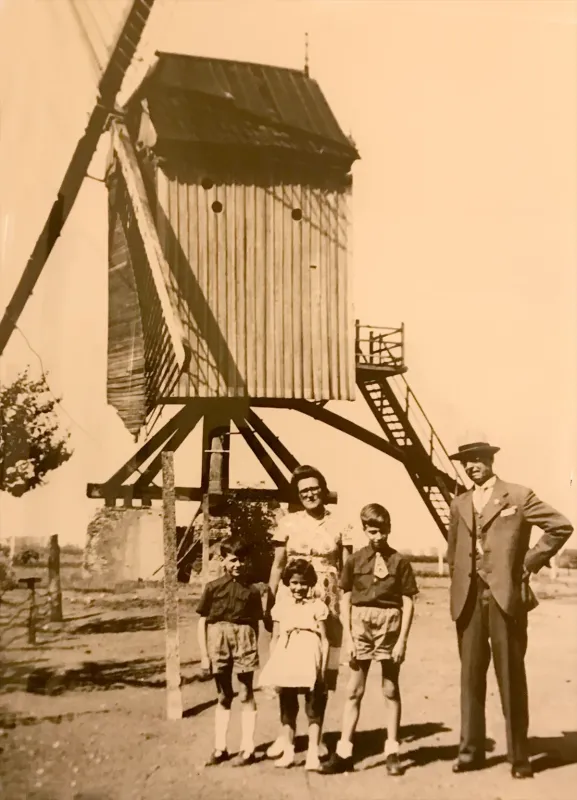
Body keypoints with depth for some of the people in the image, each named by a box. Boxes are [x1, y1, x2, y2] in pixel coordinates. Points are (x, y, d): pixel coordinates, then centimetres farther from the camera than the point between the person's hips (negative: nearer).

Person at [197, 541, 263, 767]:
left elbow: (256, 623, 7)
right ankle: (220, 748, 20)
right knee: (223, 697, 12)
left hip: (244, 638, -1)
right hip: (218, 638, 1)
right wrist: (204, 654, -1)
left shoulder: (251, 590, 2)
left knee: (246, 695, 4)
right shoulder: (213, 587, 2)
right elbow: (202, 621, 3)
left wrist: (254, 649, 1)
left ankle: (247, 749, 11)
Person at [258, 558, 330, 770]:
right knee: (287, 708, 11)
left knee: (314, 708, -2)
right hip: (285, 663, 3)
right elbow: (275, 639, 12)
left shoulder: (317, 606, 1)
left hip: (310, 664, -3)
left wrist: (323, 669, -6)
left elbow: (324, 640, 0)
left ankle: (312, 753, 3)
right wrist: (273, 668, 7)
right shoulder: (281, 606, 9)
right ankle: (288, 751, 22)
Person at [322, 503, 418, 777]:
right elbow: (346, 600, 5)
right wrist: (348, 636, -2)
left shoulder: (399, 561, -2)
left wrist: (402, 640, -8)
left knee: (391, 690, 9)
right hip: (361, 623, 1)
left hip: (390, 623, -1)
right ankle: (343, 752, 11)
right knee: (354, 690, 5)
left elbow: (407, 603, -2)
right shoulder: (355, 560, 3)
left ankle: (392, 752, 18)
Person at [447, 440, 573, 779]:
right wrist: (459, 580, 12)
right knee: (471, 675, 6)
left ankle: (519, 756, 8)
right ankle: (471, 750, 14)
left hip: (506, 595, -4)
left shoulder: (518, 496, 0)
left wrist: (530, 562, -3)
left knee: (511, 676, 0)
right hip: (469, 598, 4)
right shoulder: (459, 504, 15)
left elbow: (561, 526, 0)